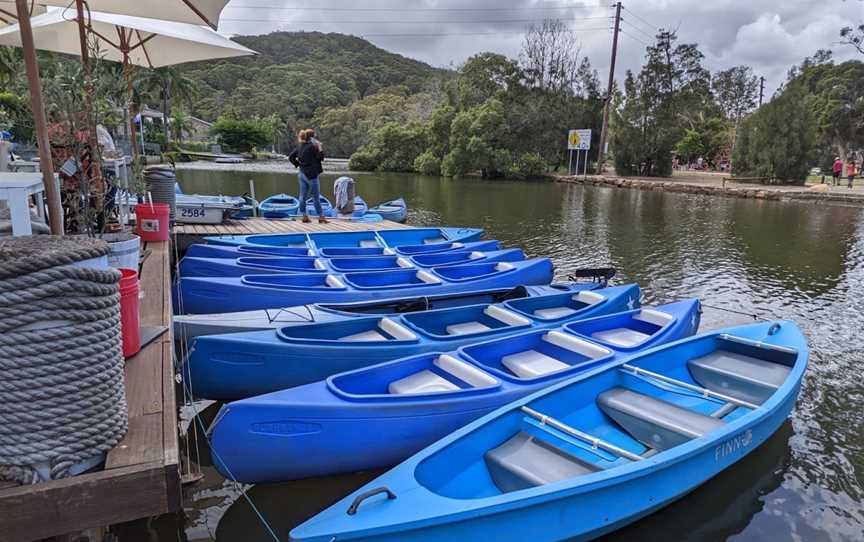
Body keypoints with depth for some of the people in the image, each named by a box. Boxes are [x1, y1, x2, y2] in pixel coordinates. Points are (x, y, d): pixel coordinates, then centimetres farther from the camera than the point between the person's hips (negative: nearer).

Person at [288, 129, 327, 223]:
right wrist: (320, 147, -5)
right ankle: (321, 217, 2)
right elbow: (320, 158, -11)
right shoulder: (312, 146, -14)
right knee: (316, 197, -3)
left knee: (303, 196, 8)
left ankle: (304, 216, 12)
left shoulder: (300, 146, 9)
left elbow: (291, 157, 10)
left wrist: (298, 165, 14)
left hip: (302, 173, 8)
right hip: (311, 175, -8)